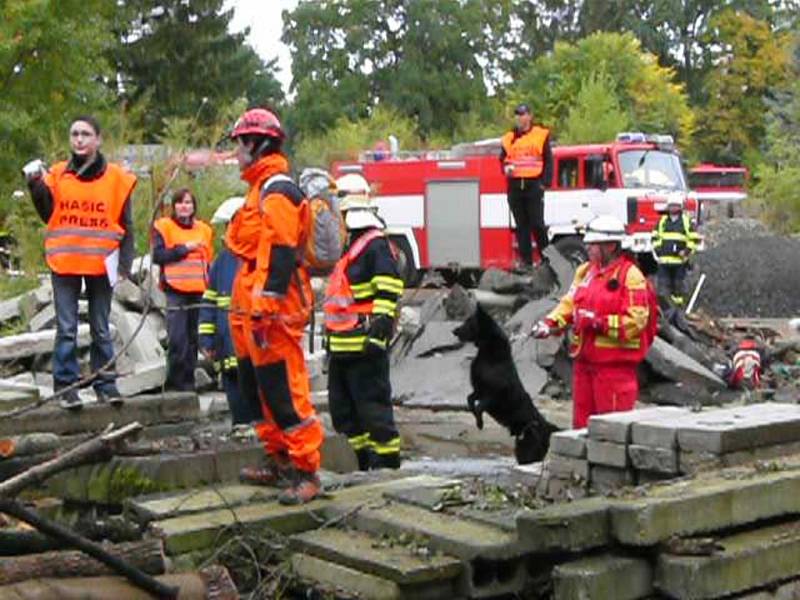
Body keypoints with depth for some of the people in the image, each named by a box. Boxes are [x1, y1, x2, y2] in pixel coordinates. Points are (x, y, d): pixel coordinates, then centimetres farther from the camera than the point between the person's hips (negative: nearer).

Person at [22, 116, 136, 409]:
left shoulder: (116, 177, 3)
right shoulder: (58, 174, 6)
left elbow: (125, 225, 4)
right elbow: (47, 214, 5)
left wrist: (125, 264, -3)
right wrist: (36, 186, -8)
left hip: (101, 263, 0)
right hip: (64, 263, 0)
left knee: (101, 329, 8)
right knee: (67, 329, 0)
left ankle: (105, 383, 14)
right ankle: (66, 385, 4)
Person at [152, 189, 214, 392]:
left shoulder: (204, 229, 16)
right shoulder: (163, 226, 2)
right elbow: (158, 255, -9)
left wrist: (208, 282, 13)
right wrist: (184, 248, -12)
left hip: (197, 291, 5)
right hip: (175, 291, -5)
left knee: (192, 339, 9)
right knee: (177, 338, -13)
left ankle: (188, 381, 17)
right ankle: (174, 383, -7)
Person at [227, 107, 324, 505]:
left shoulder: (276, 192, -14)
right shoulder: (262, 189, 20)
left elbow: (279, 255, -23)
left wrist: (264, 308, -26)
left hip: (273, 311, -11)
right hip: (254, 310, 11)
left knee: (285, 393, -10)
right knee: (260, 389, 17)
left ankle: (305, 472, -5)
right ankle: (279, 461, 26)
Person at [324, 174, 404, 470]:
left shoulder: (375, 244, -11)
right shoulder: (344, 245, 20)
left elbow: (388, 290, -20)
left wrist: (380, 328, -26)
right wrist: (331, 338, 27)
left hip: (365, 345, -10)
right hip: (342, 346, 10)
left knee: (372, 404, -6)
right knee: (342, 408, 14)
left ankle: (387, 460, 1)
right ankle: (361, 460, 23)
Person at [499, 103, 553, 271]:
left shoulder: (541, 135, 4)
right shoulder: (509, 138, 14)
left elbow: (548, 161, 3)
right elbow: (502, 159, 20)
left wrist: (544, 182, -6)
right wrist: (506, 168, -2)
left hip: (534, 186, -3)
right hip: (515, 186, 4)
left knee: (537, 224, -6)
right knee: (521, 226, 6)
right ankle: (526, 260, 10)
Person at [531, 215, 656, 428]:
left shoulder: (630, 276, -11)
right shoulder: (585, 271, 14)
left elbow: (636, 320, -17)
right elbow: (569, 303, 15)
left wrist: (599, 323, -22)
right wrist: (550, 323, -3)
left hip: (614, 364, -8)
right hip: (584, 360, 8)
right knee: (582, 421, 15)